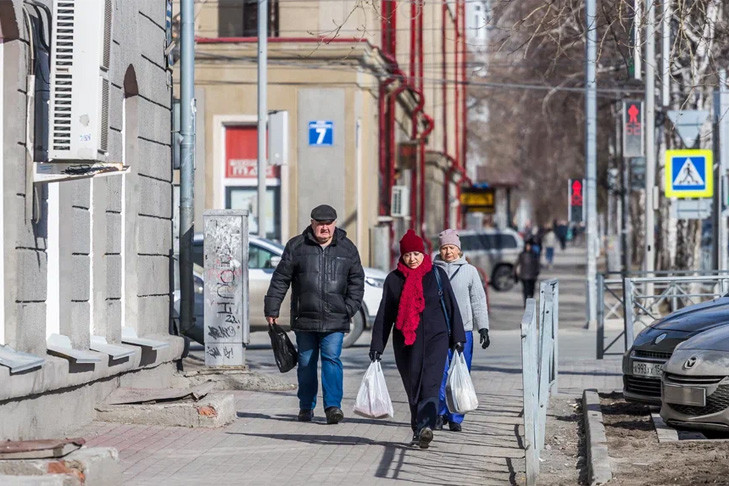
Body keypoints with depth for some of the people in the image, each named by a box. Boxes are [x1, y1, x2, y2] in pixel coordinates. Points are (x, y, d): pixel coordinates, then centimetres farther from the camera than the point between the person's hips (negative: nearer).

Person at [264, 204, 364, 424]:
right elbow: (280, 280, 5)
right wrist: (271, 310, 3)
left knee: (332, 359, -12)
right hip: (304, 318, 1)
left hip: (335, 320, -1)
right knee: (306, 363, 8)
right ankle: (306, 407, 19)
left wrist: (350, 308, -1)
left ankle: (333, 405, -13)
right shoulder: (297, 246, 3)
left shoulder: (347, 249, 7)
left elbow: (356, 281, 11)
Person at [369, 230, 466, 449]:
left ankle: (425, 428, -29)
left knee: (430, 384, -16)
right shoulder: (394, 279, 7)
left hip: (435, 338, -2)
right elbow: (384, 314, 9)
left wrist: (457, 338, 6)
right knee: (413, 387, 5)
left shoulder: (437, 275, 5)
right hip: (405, 341, 2)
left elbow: (451, 306, 9)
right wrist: (377, 345, 5)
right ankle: (418, 428, 17)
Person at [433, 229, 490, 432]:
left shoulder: (469, 271, 6)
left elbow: (478, 301, 8)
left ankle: (455, 418, 9)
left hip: (463, 330, 0)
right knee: (440, 372, -8)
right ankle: (439, 413, 6)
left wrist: (483, 328, 2)